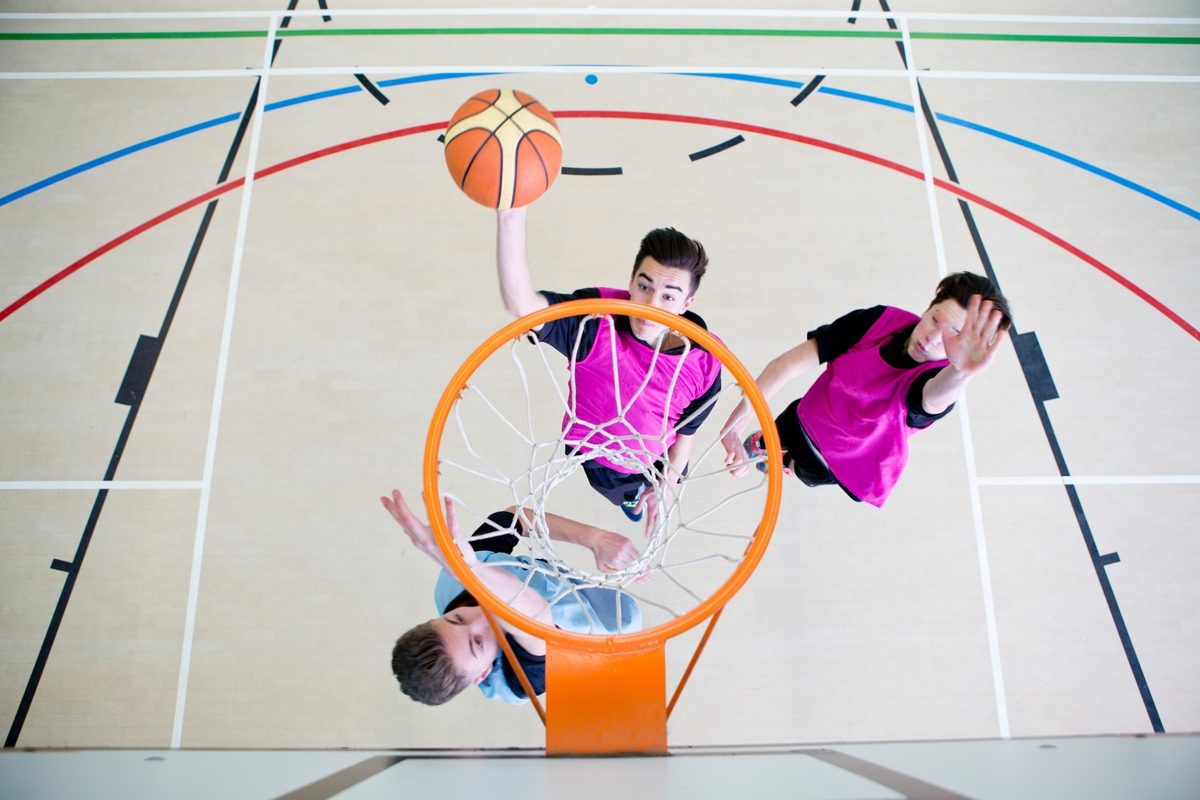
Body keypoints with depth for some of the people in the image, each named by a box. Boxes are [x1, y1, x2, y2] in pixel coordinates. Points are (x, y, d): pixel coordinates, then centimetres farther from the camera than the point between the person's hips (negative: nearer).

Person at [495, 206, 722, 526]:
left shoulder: (705, 361, -30)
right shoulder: (595, 320, -40)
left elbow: (687, 429, -12)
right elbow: (521, 304, -60)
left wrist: (668, 485, -5)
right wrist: (511, 217, -74)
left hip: (661, 459, 2)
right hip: (597, 455, -2)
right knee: (625, 497, 32)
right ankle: (630, 494, 70)